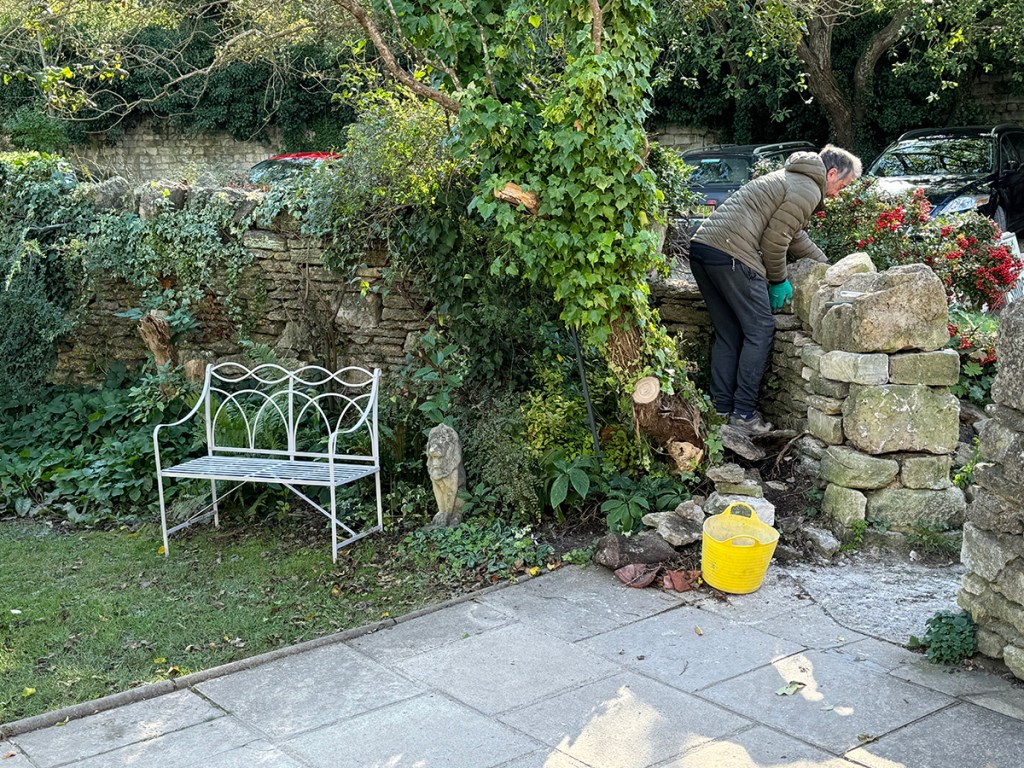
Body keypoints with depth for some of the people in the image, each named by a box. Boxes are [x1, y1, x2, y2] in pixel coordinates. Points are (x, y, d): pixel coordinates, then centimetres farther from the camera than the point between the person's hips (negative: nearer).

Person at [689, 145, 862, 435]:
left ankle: (720, 411, 14)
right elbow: (774, 240, -8)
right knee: (760, 332, -1)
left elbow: (796, 236, 38)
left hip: (701, 247, 10)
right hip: (732, 256, -10)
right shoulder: (808, 191, -3)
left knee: (728, 335, 14)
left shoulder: (792, 178, 29)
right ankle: (743, 413, 0)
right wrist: (779, 281, 5)